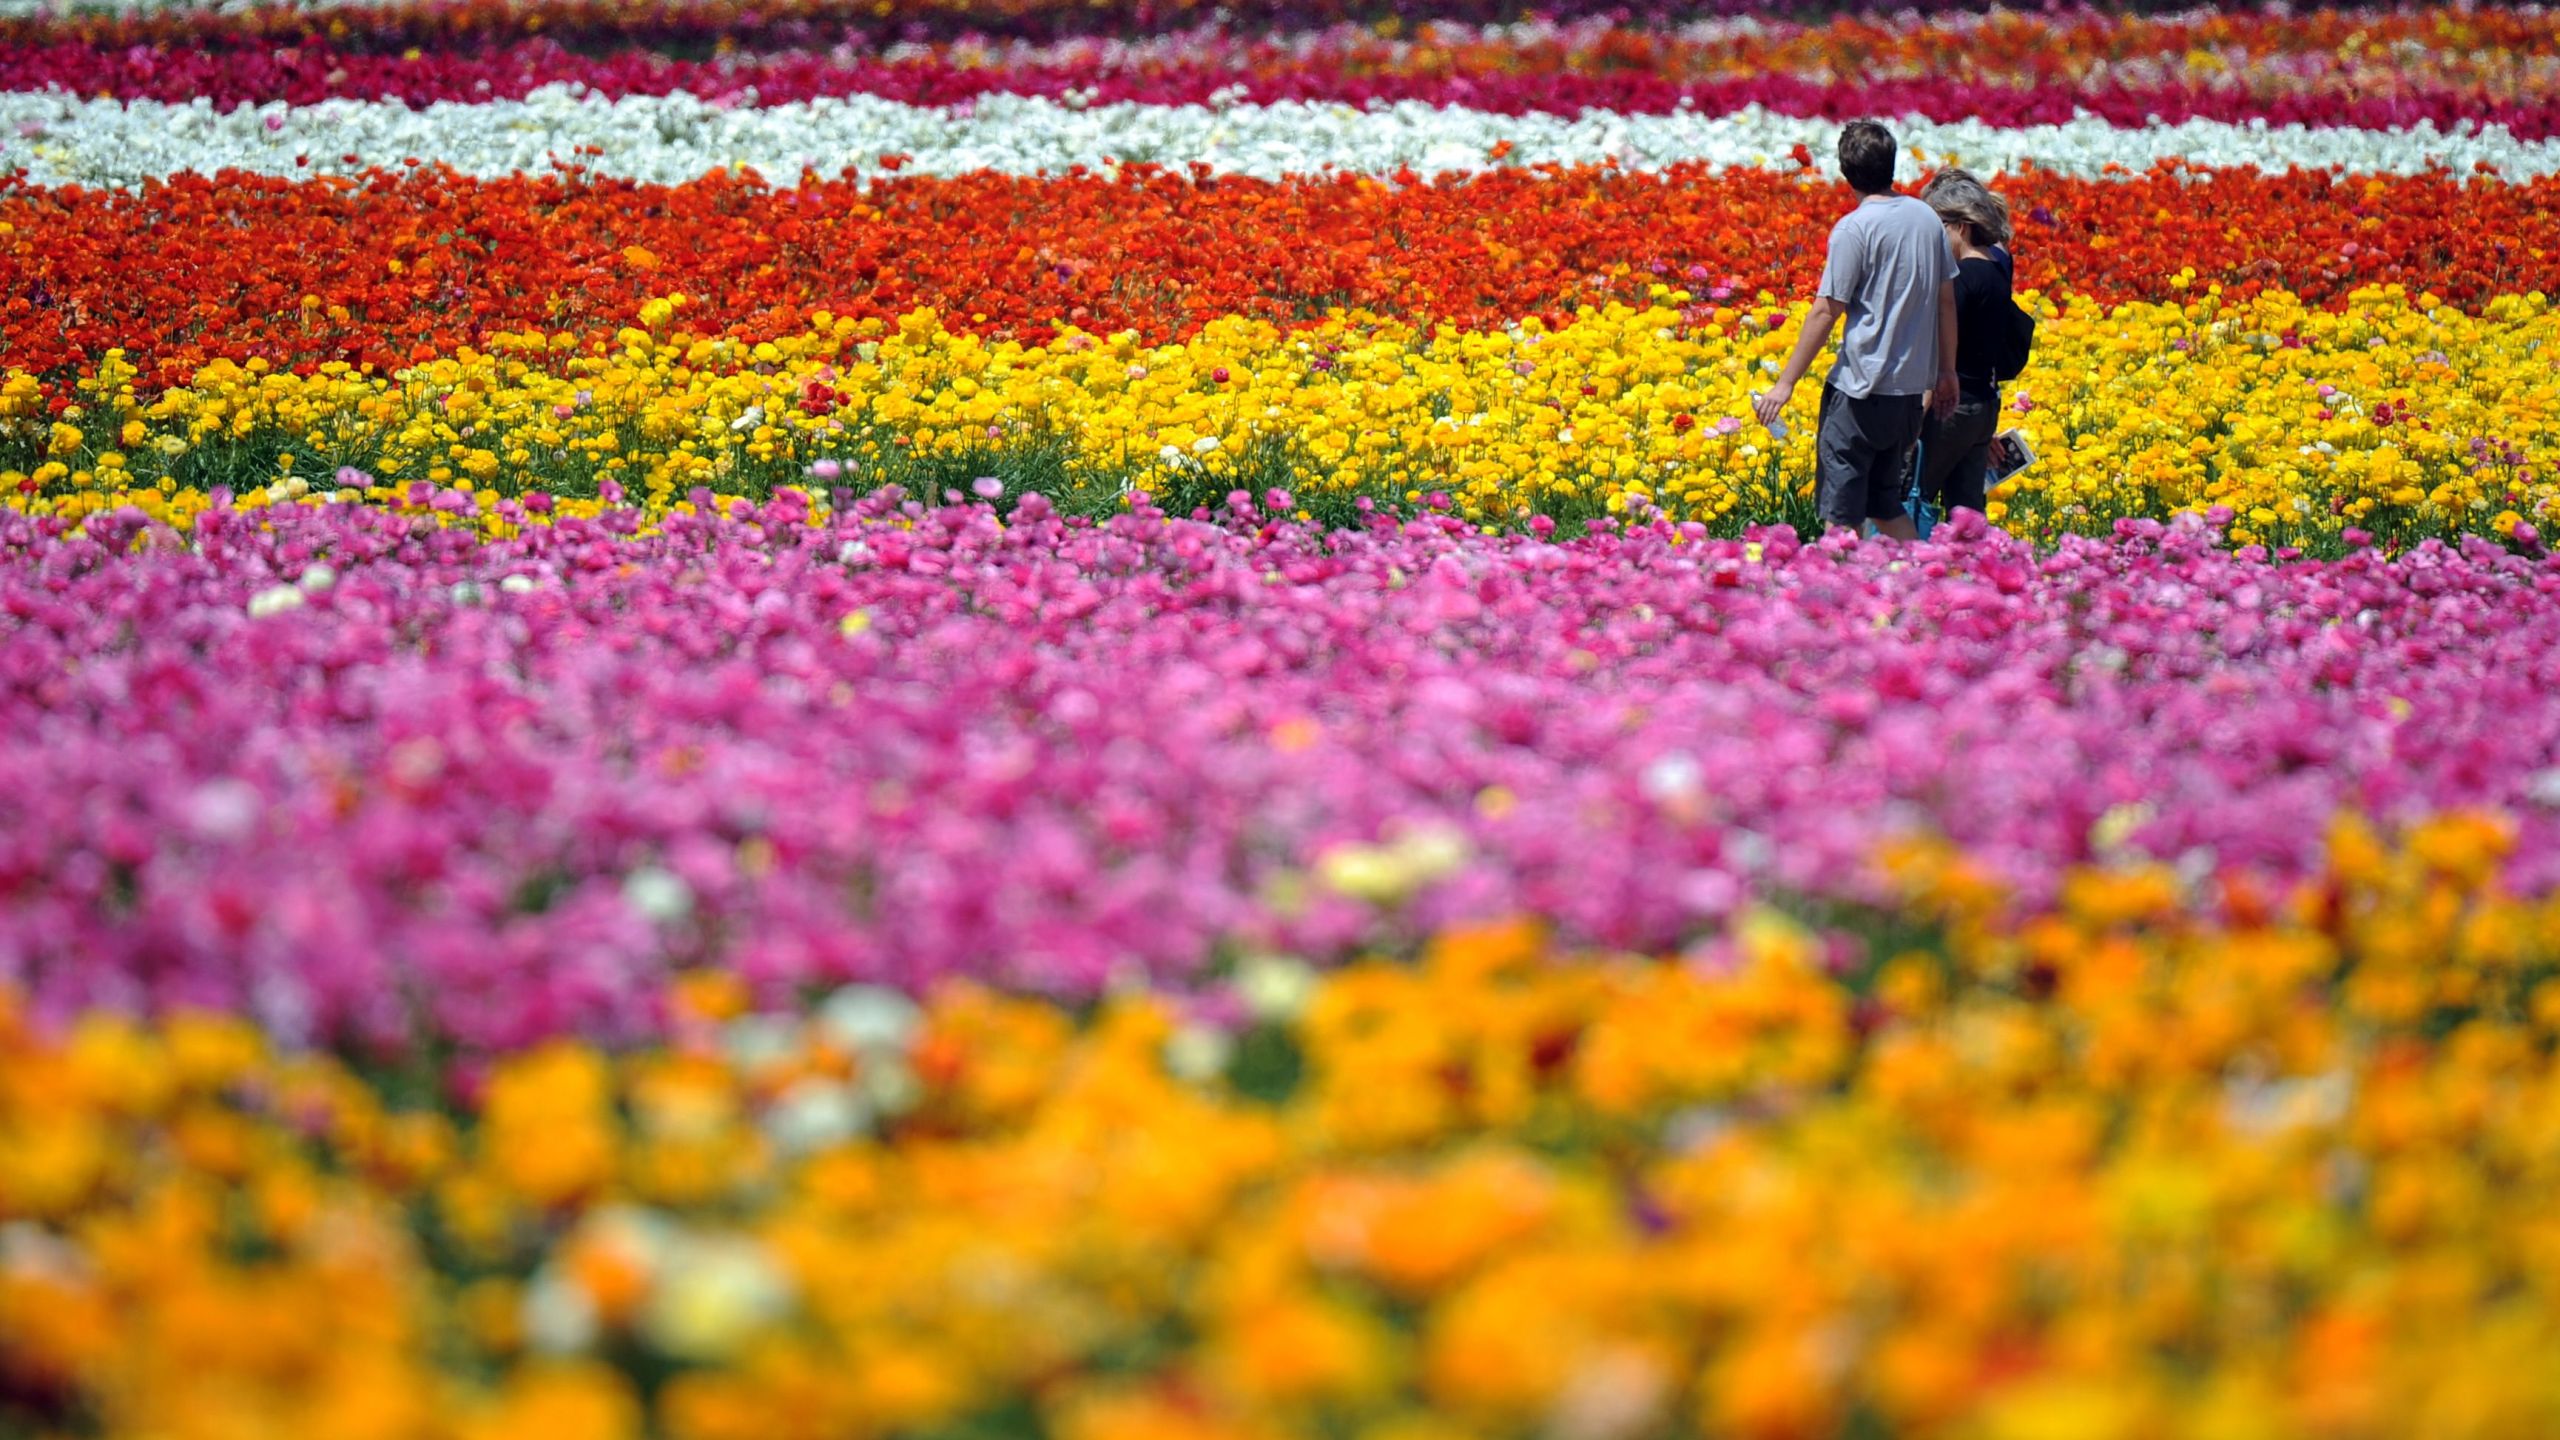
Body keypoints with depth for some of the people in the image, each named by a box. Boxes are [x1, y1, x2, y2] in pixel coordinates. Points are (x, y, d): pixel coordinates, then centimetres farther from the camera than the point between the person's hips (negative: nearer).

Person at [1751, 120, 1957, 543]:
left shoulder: (1854, 228, -13)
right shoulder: (1927, 218, 6)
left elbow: (1826, 311, -14)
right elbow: (1946, 301, 13)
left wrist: (1786, 383, -9)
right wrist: (1946, 371, 25)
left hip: (1861, 387, -7)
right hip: (1911, 388, 7)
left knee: (1840, 511, 0)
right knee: (1886, 504, 17)